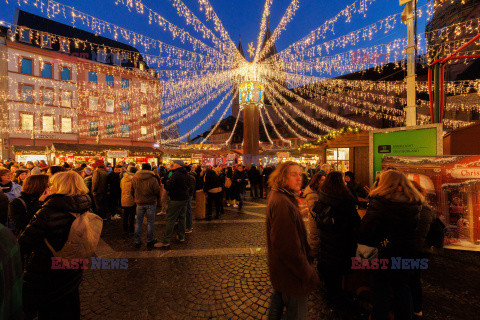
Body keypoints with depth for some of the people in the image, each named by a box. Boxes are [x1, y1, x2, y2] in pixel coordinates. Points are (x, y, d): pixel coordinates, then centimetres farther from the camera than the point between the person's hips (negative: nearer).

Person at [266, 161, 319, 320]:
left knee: (278, 301, 27)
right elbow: (289, 246, -29)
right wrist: (309, 274, -18)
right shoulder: (282, 203, -29)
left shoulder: (278, 197, 3)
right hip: (292, 276, -9)